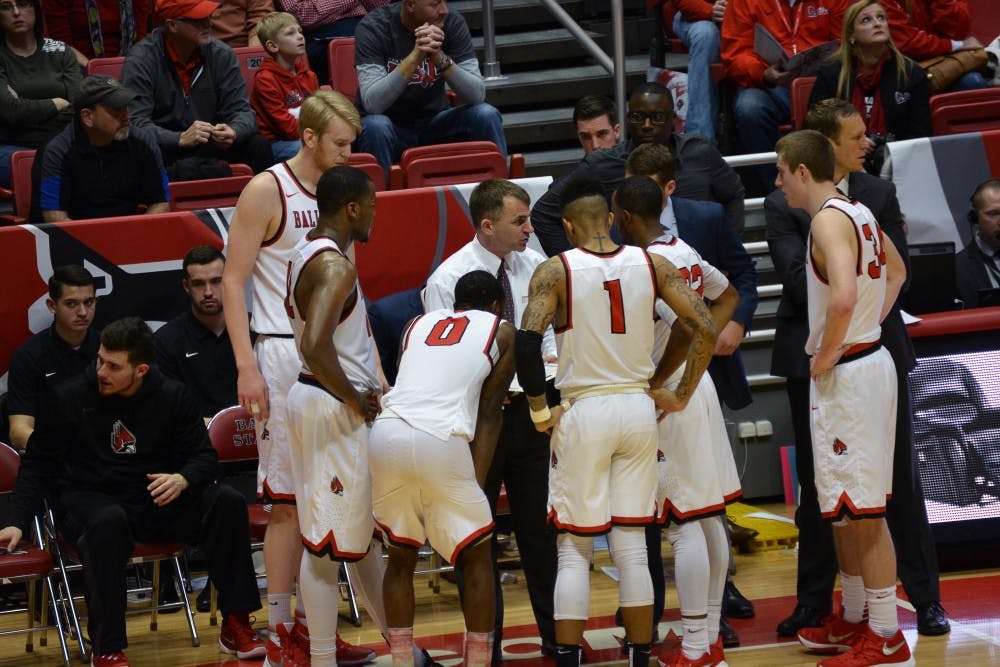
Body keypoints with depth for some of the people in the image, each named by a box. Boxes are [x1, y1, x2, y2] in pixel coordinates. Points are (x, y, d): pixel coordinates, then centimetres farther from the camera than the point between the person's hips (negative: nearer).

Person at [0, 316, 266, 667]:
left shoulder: (172, 397, 1)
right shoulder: (69, 397, -5)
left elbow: (203, 455, 4)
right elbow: (38, 465, 2)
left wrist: (182, 479, -20)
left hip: (157, 501, 3)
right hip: (89, 501, -3)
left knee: (227, 502, -19)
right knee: (109, 521, -40)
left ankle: (236, 626, -11)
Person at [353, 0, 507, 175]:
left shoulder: (453, 24, -9)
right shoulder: (372, 28, -17)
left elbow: (477, 95, -18)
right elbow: (372, 103, -29)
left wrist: (441, 58, -34)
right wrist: (415, 56, -39)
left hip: (434, 123, 3)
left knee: (486, 115, -21)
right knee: (376, 125, -35)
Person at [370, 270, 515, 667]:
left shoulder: (418, 324, 29)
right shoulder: (501, 330, 19)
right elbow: (489, 413, 14)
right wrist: (477, 480, 11)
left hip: (386, 433, 4)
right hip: (440, 441, -4)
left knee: (400, 556, 20)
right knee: (477, 557, 13)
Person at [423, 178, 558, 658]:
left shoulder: (534, 267, 1)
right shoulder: (447, 280, -11)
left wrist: (547, 356, -8)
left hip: (528, 408, 4)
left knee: (539, 527, 11)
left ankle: (556, 635, 22)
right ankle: (485, 646, 15)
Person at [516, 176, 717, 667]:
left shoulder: (555, 271, -7)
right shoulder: (651, 264, 1)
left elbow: (526, 345, -18)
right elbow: (704, 328, -3)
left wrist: (540, 411, -6)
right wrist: (680, 396, 6)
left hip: (583, 411, -3)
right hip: (639, 407, 3)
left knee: (574, 550, 5)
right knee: (632, 548, 9)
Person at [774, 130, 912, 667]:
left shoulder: (829, 219, -17)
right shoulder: (858, 213, 12)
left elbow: (843, 296, -32)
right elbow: (896, 271, 28)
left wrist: (827, 354, -18)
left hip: (844, 374, -10)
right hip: (869, 357, 10)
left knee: (863, 510, -4)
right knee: (843, 508, 18)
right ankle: (854, 622, 28)